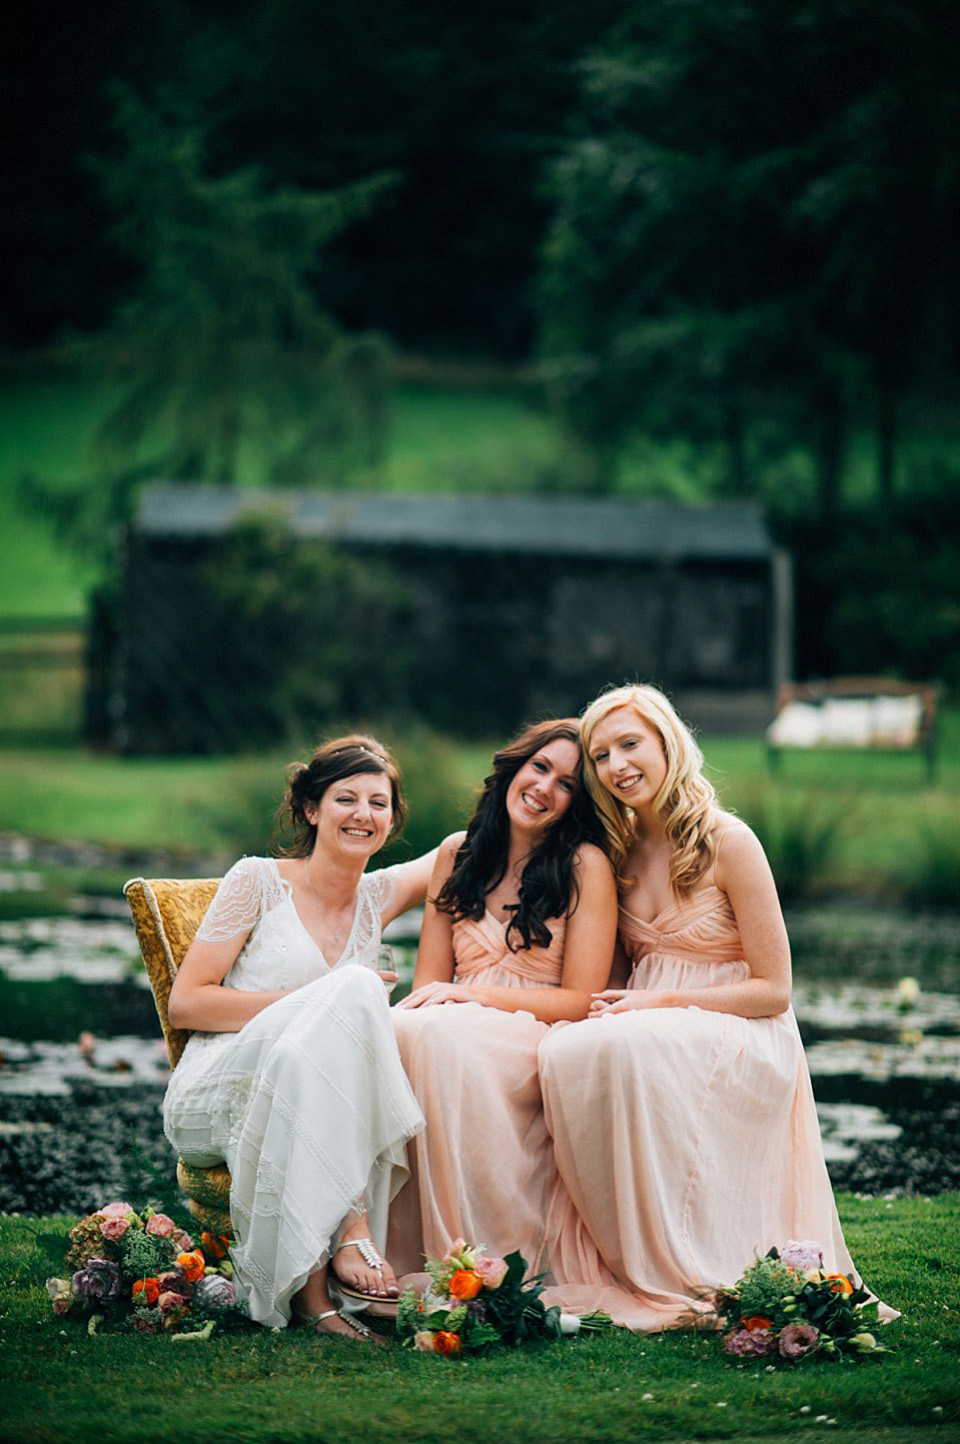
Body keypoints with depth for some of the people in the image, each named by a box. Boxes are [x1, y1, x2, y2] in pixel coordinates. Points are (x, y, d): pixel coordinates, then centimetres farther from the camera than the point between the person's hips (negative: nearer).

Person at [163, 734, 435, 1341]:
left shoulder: (376, 898, 16)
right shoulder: (260, 881, 1)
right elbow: (186, 1003, -4)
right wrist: (317, 1002, -11)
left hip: (303, 1108, 4)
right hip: (216, 1099, -4)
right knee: (353, 990, -28)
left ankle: (313, 1282, -41)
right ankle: (352, 1233, -40)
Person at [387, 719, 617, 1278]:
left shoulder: (586, 865, 1)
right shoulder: (458, 854, 15)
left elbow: (581, 1001, -4)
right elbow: (430, 984, 14)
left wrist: (469, 994, -14)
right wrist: (426, 1003, -12)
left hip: (541, 1043, -4)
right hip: (459, 1030, 4)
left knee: (441, 1035, -37)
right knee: (401, 1031, -33)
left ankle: (493, 1259, -36)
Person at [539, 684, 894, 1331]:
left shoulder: (726, 841, -8)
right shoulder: (622, 852, 11)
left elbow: (772, 990, -9)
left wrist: (660, 1003, -16)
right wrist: (619, 1003, -5)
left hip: (741, 1042, -5)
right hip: (647, 1033, 5)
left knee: (628, 1048, -37)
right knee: (562, 1052, -29)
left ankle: (688, 1276, -27)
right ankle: (627, 1267, -20)